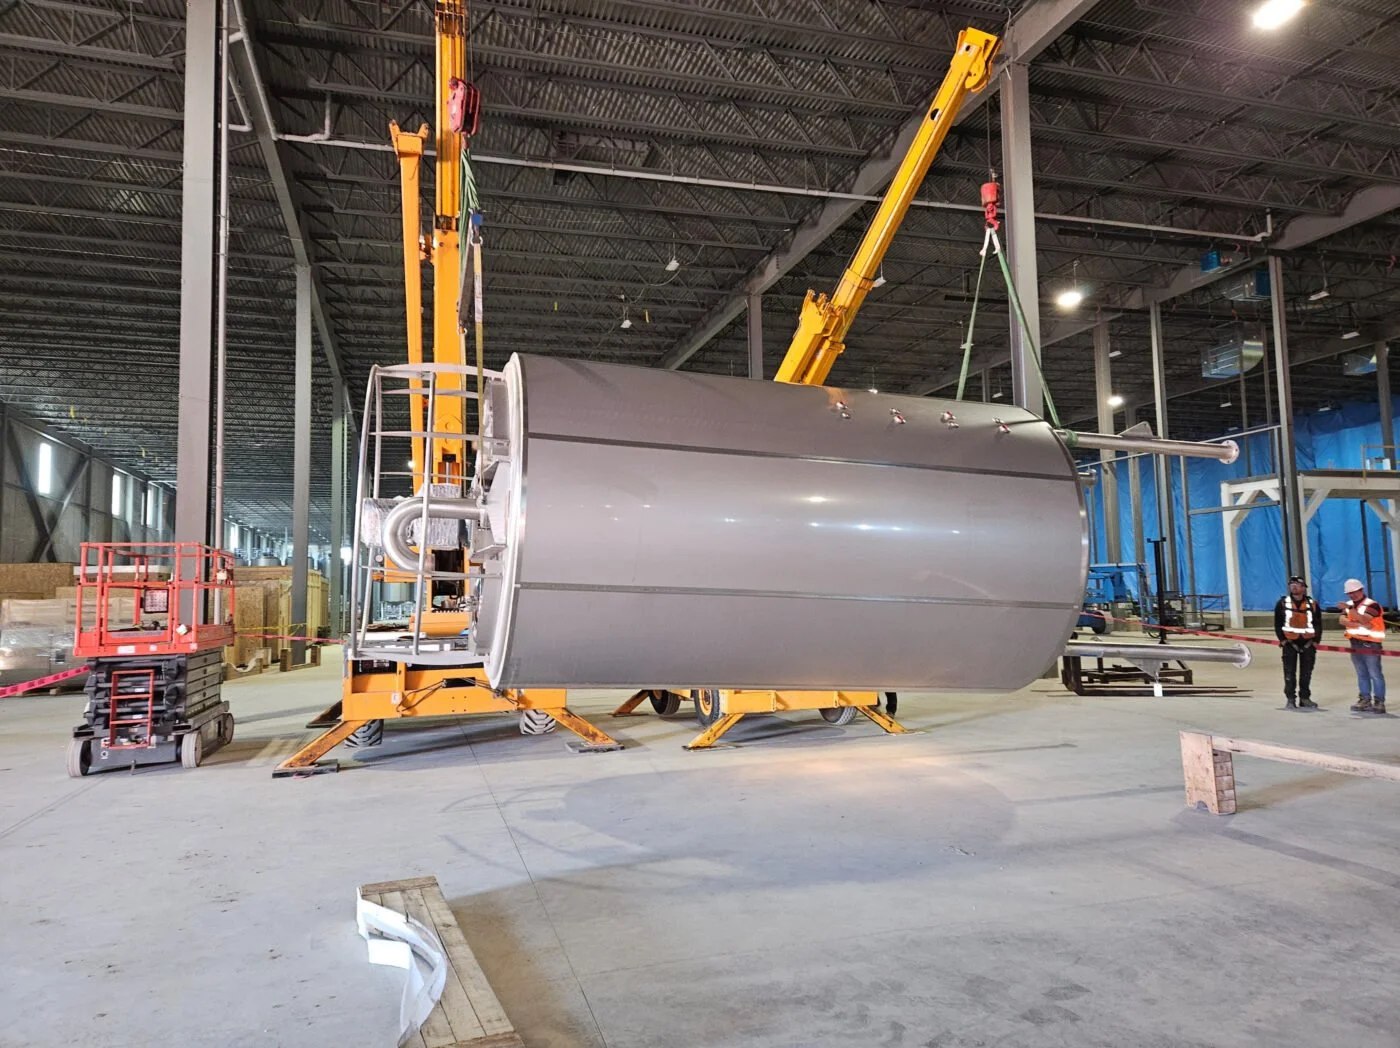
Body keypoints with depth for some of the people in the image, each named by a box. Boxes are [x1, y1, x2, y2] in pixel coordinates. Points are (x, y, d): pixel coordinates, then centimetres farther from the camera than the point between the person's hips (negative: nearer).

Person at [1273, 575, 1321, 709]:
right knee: (1289, 673, -2)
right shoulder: (1282, 603, 0)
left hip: (1308, 643, 1)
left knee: (1306, 673, 9)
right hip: (1290, 643, -1)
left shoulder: (1313, 604, 3)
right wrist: (1282, 639, -6)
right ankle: (1290, 699, 2)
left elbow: (1318, 624, 5)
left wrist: (1316, 641, -3)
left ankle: (1305, 698, 20)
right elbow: (1277, 623, 1)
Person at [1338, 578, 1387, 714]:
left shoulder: (1371, 605, -9)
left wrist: (1350, 608, -32)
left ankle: (1379, 702, -5)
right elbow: (1343, 621, -3)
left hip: (1370, 644, -7)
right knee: (1362, 674, 12)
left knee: (1375, 674, -6)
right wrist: (1359, 624, -16)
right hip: (1355, 644, 7)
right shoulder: (1348, 605, 12)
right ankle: (1365, 700, 18)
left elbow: (1363, 619, -25)